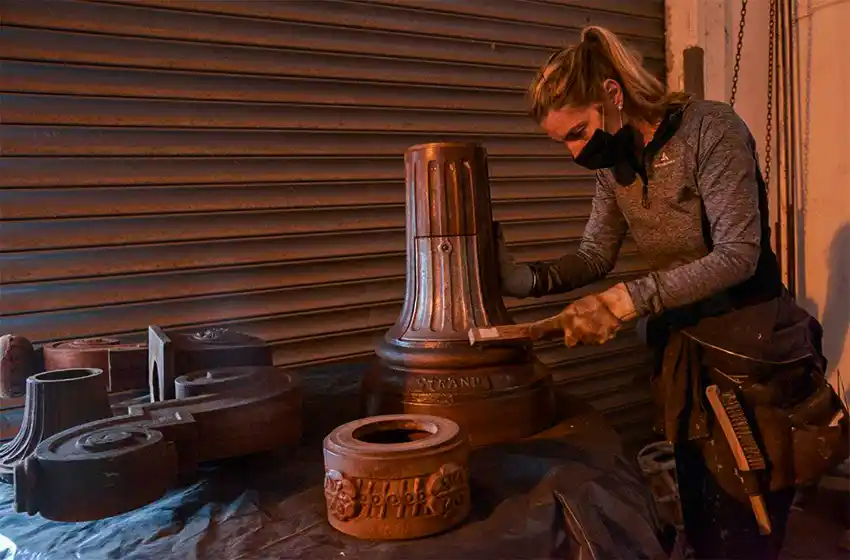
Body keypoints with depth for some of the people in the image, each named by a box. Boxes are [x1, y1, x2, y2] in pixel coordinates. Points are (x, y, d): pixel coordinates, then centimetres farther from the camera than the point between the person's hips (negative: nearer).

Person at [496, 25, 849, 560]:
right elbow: (595, 257, 3)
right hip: (684, 353, 6)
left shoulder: (711, 128, -17)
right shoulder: (614, 163, 3)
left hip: (754, 359, -6)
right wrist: (524, 278, -14)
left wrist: (630, 298, -31)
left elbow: (738, 254, -23)